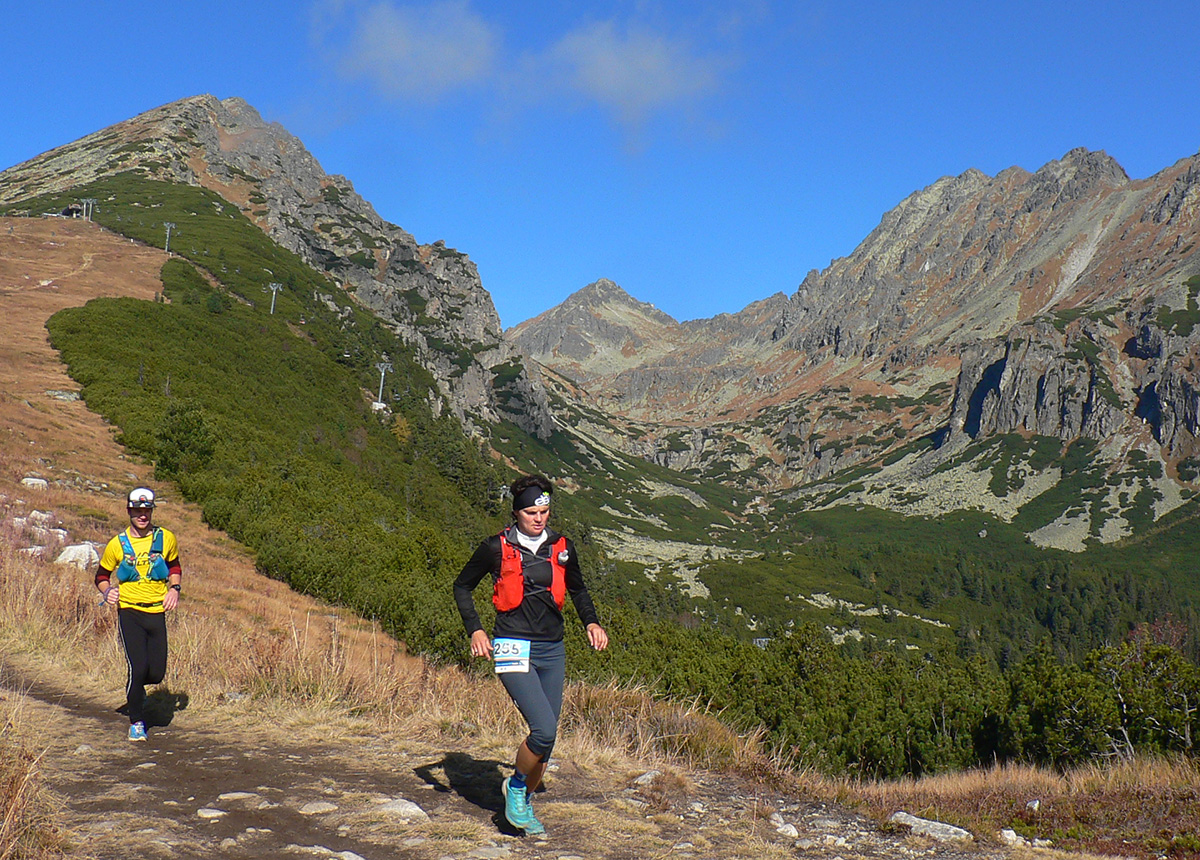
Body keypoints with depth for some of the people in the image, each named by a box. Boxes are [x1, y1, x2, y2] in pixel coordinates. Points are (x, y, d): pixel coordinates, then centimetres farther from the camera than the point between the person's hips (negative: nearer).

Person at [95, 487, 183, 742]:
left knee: (156, 673, 1)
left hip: (157, 613, 2)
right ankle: (136, 722, 8)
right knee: (138, 668, -13)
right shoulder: (117, 544, -1)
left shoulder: (166, 539, 3)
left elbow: (175, 567, 20)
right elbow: (101, 575, 12)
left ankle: (135, 685, 38)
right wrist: (107, 591, -9)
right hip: (129, 612, -2)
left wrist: (174, 588, 1)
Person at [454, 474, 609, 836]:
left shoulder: (562, 547, 7)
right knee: (544, 730, -20)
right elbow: (462, 586, 8)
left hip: (552, 650, 5)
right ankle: (516, 785, 8)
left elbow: (578, 589, 24)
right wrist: (475, 630, -4)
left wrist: (591, 622, 7)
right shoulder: (496, 548, -4)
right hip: (514, 649, -5)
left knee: (547, 738, 6)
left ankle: (524, 803, 29)